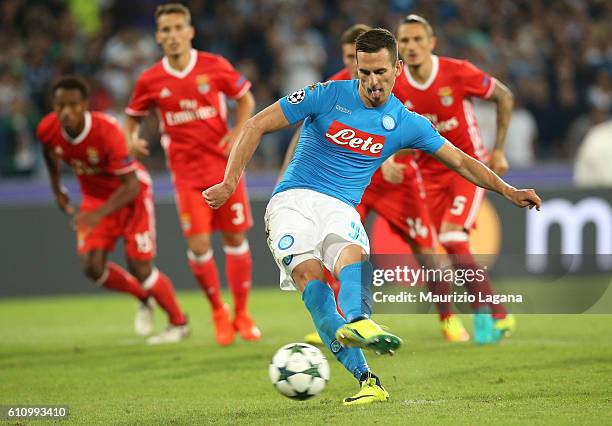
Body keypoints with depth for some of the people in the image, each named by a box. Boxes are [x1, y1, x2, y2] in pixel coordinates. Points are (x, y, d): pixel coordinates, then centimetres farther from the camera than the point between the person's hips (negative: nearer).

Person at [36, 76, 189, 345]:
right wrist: (56, 190, 11)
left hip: (131, 194, -5)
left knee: (139, 266, -7)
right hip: (94, 196, 5)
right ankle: (144, 298, 18)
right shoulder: (47, 130, -20)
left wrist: (98, 214, -42)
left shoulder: (107, 131, -35)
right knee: (92, 267, -11)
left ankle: (179, 323, 17)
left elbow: (130, 185, -31)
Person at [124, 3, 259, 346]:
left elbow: (245, 98, 9)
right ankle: (218, 312, 13)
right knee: (198, 244, -9)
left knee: (235, 239, 4)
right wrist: (132, 138, -9)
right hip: (187, 172, 0)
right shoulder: (151, 80, -2)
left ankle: (241, 314, 19)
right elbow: (134, 115, 13)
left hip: (225, 167, 0)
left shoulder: (215, 67, -4)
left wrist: (237, 133, -5)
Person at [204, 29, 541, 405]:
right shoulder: (328, 96, -2)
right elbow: (258, 125, 0)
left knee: (353, 254, -35)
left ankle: (357, 322, -66)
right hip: (293, 199, -2)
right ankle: (365, 377, -45)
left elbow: (461, 161, 18)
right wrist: (230, 183, -7)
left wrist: (507, 190, 8)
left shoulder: (406, 123, 8)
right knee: (308, 270, -31)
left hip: (341, 208, 2)